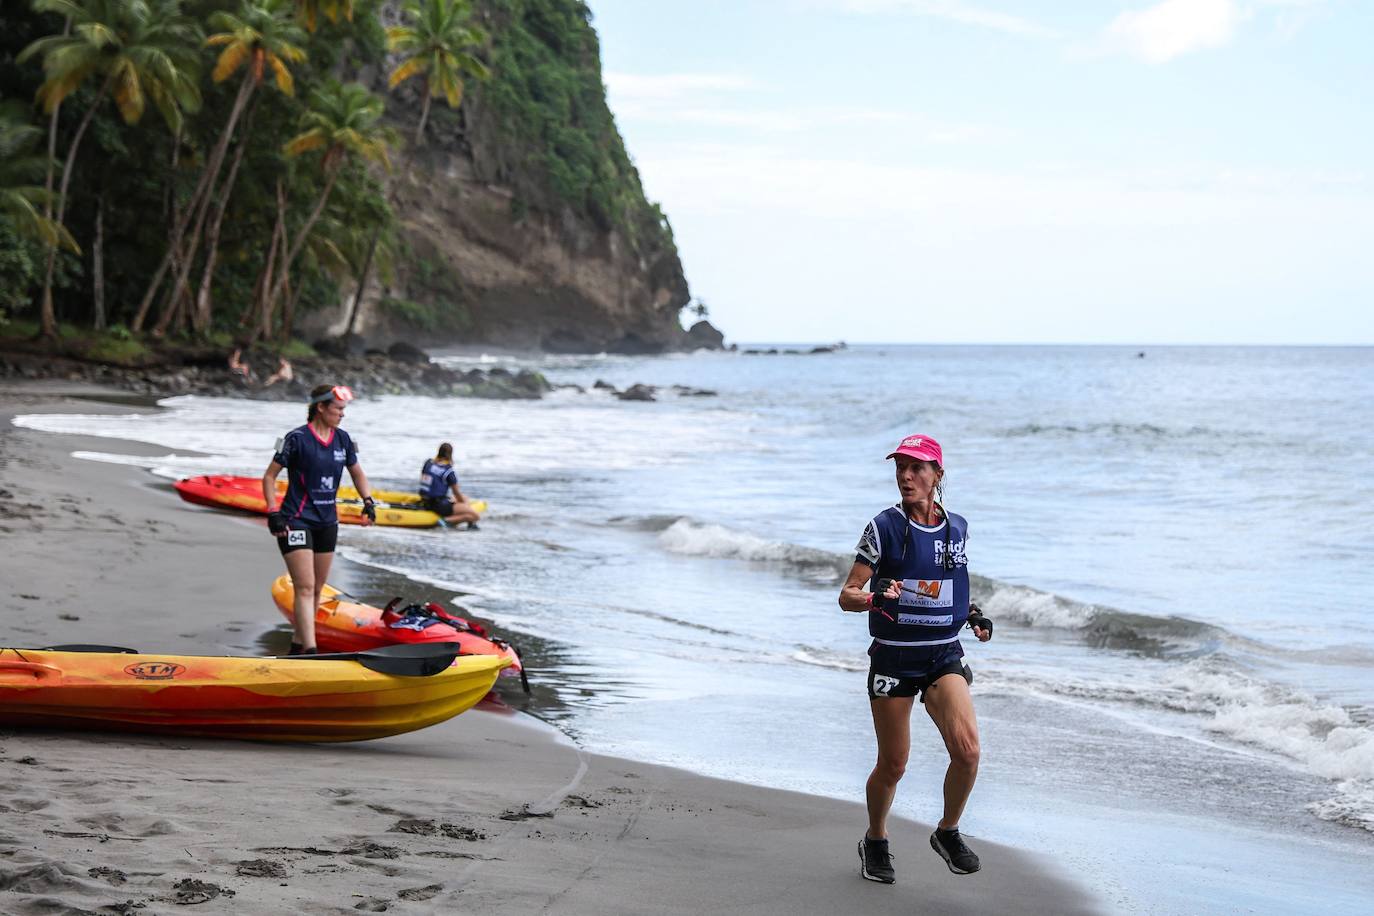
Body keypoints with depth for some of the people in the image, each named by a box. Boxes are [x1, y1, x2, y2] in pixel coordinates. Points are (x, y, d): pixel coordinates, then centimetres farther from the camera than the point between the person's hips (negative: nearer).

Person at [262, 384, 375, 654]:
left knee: (317, 590, 12)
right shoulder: (297, 438, -11)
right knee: (305, 588, -14)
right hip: (296, 521, -7)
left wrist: (368, 502, 5)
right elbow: (269, 476, -7)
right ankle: (310, 652, -21)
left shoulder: (342, 439, 6)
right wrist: (273, 513, -16)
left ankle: (298, 645, 25)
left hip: (327, 522, 7)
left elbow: (357, 473, 21)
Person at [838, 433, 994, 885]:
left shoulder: (956, 527, 6)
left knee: (967, 749, -17)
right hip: (892, 658, -3)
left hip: (944, 656, 3)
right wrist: (875, 597, -29)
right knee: (892, 766, 3)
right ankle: (875, 842, 30)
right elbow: (846, 595, -7)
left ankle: (948, 832, 9)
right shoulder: (884, 527, -7)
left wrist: (973, 614, 6)